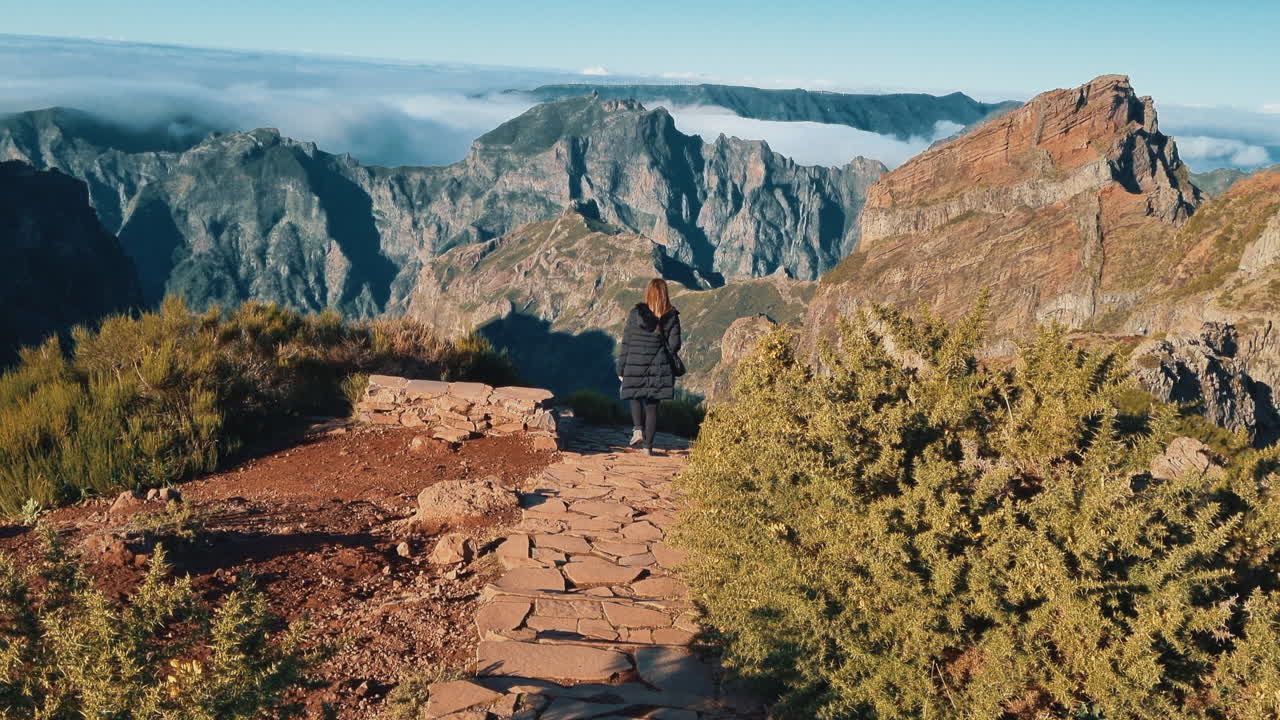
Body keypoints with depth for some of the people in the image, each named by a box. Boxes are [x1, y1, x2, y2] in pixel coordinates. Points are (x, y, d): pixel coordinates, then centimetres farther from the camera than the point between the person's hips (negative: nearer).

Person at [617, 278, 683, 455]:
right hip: (659, 368, 1)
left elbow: (626, 342, -3)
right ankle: (648, 446, 11)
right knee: (652, 407, 10)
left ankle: (638, 429, 4)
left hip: (635, 366, -1)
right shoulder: (671, 316, -3)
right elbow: (674, 345, -4)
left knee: (636, 398, 24)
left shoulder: (636, 313, -5)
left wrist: (621, 369, 4)